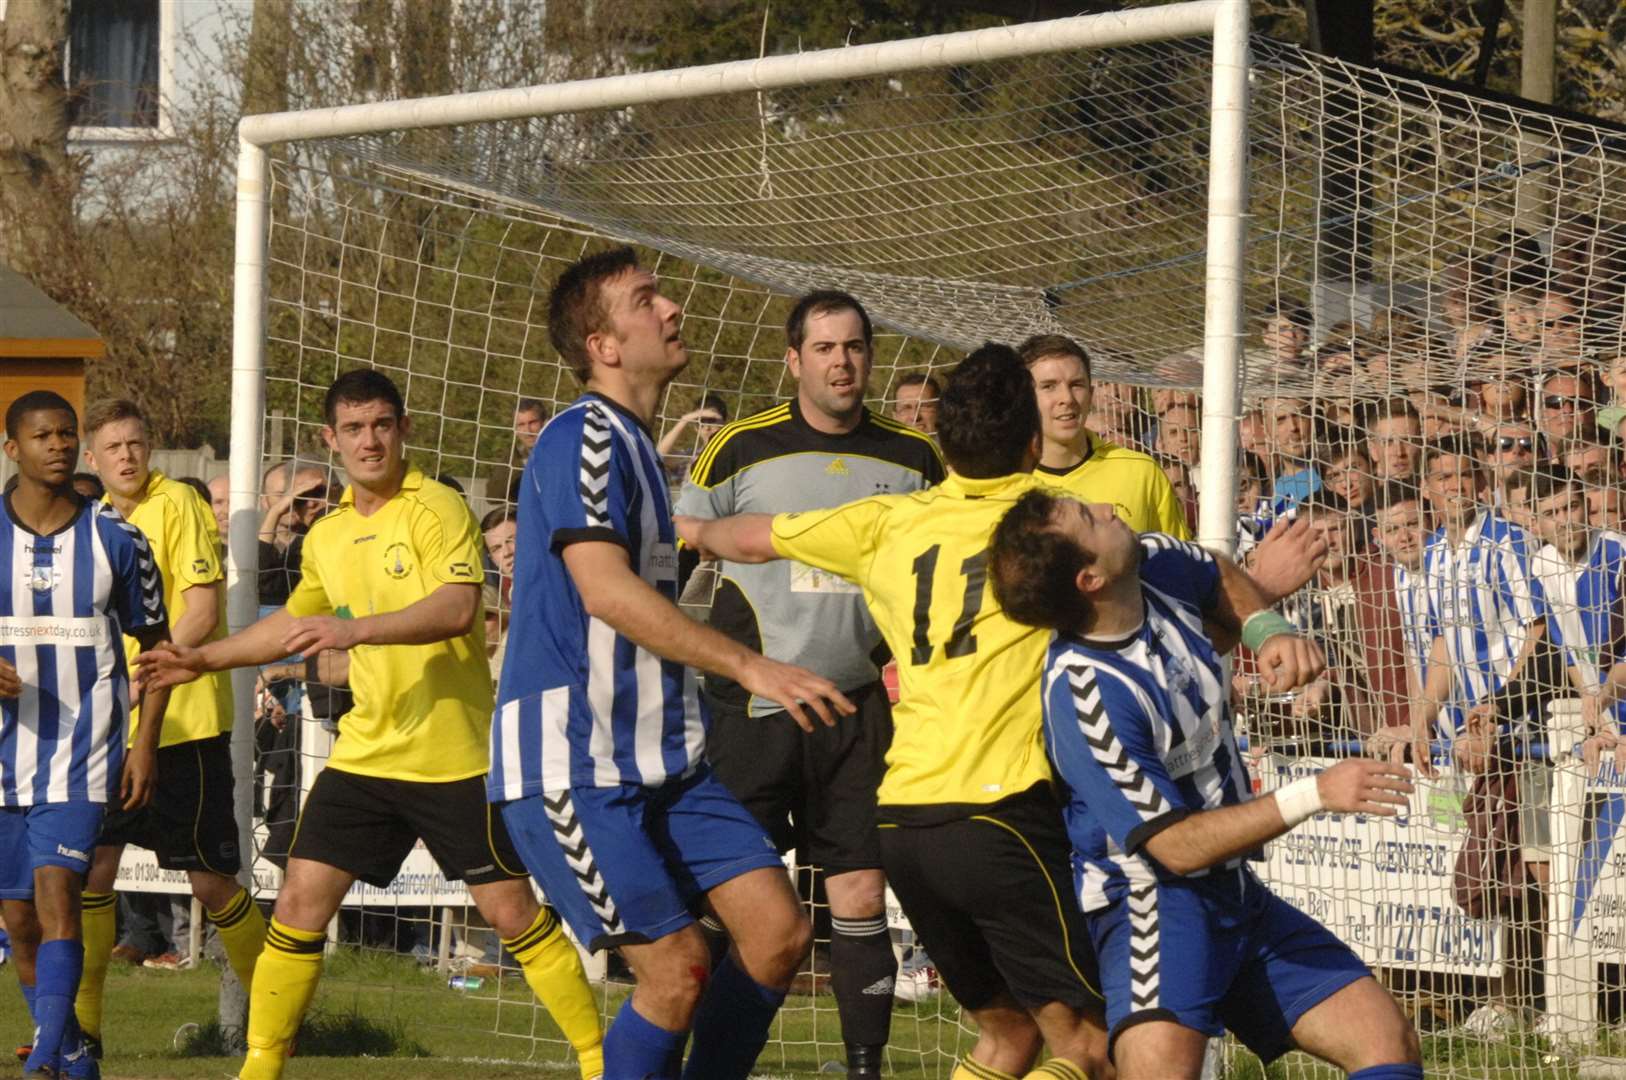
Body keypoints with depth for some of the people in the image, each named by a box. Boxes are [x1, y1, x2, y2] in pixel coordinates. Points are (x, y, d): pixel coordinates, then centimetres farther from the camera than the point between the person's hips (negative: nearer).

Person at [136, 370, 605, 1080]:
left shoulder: (435, 509, -10)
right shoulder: (327, 536, 12)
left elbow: (457, 607, -27)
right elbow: (295, 622, 31)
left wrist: (357, 629, -37)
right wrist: (205, 659, 30)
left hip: (454, 755, -6)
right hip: (365, 750, 6)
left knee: (511, 911, -4)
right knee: (300, 903, 1)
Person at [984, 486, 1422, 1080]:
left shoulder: (1156, 564, -3)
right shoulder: (1084, 694, -26)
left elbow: (1223, 580, 24)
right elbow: (1178, 845, -22)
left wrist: (1267, 629, 3)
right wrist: (1312, 795, -22)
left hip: (1235, 893, 8)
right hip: (1152, 897, -8)